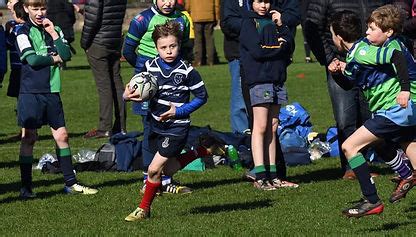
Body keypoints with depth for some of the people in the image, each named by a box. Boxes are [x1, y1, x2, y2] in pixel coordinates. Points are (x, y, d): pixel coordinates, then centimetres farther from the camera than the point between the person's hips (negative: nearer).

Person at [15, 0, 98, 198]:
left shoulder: (54, 30, 11)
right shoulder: (24, 33, -3)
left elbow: (66, 55, -2)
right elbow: (32, 59, -15)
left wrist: (53, 33, -8)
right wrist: (54, 58, -3)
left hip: (52, 91, 5)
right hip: (30, 92, -5)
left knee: (61, 135, 5)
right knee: (29, 138, -2)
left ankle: (70, 183, 13)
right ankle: (26, 187, 4)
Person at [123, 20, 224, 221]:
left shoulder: (186, 71, -15)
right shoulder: (150, 66, -3)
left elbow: (202, 96, -7)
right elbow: (138, 90, 7)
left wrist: (179, 111, -16)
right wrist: (127, 96, -16)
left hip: (177, 127, -6)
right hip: (157, 126, 6)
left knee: (154, 169, -11)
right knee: (168, 169, 15)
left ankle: (144, 208, 9)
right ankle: (204, 150, 33)